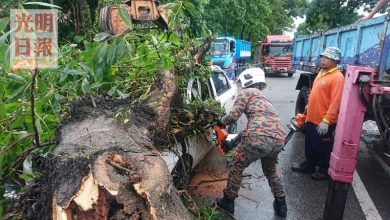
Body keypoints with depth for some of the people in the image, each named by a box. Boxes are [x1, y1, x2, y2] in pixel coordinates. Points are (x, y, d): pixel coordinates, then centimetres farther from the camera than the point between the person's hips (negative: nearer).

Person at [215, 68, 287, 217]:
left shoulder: (247, 92, 11)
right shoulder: (263, 99, 35)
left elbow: (233, 116, 1)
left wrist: (221, 121, 23)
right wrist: (233, 141, 40)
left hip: (260, 137, -7)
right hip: (279, 140, 8)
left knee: (237, 166, 17)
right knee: (270, 170, 34)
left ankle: (228, 201, 30)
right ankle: (281, 205, 41)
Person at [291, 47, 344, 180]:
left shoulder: (337, 77, -17)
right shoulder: (322, 72, 11)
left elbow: (335, 102, -22)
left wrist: (326, 121, -25)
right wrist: (308, 109, 21)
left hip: (323, 122, -8)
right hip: (312, 118, 8)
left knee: (322, 147, 9)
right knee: (310, 145, 20)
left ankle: (324, 170, 27)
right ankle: (309, 165, 37)